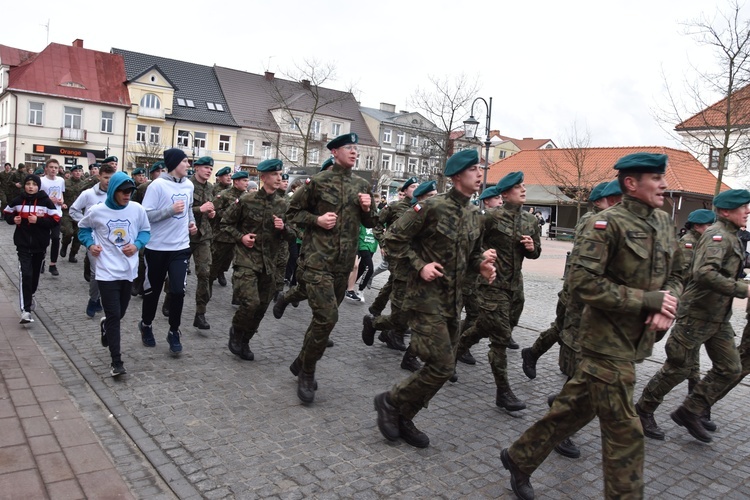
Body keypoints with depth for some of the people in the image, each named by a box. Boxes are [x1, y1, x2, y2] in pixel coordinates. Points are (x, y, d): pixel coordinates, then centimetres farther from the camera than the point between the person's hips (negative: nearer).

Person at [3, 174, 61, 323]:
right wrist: (13, 219, -5)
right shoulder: (17, 201, 0)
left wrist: (38, 220, -19)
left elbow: (56, 220, -8)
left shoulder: (46, 201, -6)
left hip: (40, 245, 1)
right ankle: (26, 310, -12)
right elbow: (6, 213, 15)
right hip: (23, 244, -1)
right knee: (25, 275, -12)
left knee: (35, 274, 17)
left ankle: (30, 295, 47)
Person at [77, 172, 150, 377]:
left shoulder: (137, 209, -4)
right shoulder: (96, 211, -7)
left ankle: (106, 325, 53)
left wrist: (137, 245, -10)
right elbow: (83, 228, 11)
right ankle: (116, 361, 1)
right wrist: (89, 244, -7)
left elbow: (146, 230, 9)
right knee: (114, 315, -7)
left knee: (119, 313, 16)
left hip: (129, 270, 3)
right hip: (107, 271, -3)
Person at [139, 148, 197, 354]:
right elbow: (145, 215, -17)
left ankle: (174, 332, 12)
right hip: (157, 247, -4)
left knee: (178, 290, -5)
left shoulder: (188, 185, 5)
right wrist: (171, 210, -25)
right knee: (153, 290, 12)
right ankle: (146, 325, 36)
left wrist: (191, 221, 6)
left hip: (181, 247, 4)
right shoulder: (157, 185, -13)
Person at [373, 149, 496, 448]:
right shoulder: (433, 207, -13)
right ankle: (391, 401, 11)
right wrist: (419, 265, -17)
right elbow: (394, 238, -11)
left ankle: (402, 419, 27)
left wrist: (482, 264, 2)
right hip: (426, 297, -8)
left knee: (443, 367, 11)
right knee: (441, 366, -12)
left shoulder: (474, 217, 10)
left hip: (453, 301, 8)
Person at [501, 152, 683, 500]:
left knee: (576, 408, 17)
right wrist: (648, 300, -20)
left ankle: (520, 458, 34)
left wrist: (668, 302, -6)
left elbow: (675, 273, 17)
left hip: (633, 340, 8)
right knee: (624, 432, 0)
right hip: (607, 342, -8)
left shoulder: (663, 223, 9)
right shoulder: (607, 224, -16)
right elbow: (583, 282, -23)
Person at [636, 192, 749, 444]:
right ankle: (644, 410, 18)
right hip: (697, 315, -9)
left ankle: (689, 412, 19)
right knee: (678, 368, 1)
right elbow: (705, 273, -33)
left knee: (730, 368, 9)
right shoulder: (717, 235, -18)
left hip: (718, 317, 9)